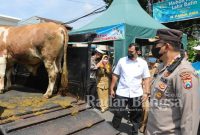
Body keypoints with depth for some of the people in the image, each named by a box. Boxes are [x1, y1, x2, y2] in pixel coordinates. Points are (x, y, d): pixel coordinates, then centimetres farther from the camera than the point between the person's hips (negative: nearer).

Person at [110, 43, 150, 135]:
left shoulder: (143, 63, 0)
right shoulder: (122, 61, 0)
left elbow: (146, 78, 1)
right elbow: (115, 75, 4)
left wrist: (146, 92, -8)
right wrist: (111, 89, 1)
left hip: (136, 94, 1)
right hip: (121, 93, 0)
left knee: (136, 116, 16)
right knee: (118, 114, 8)